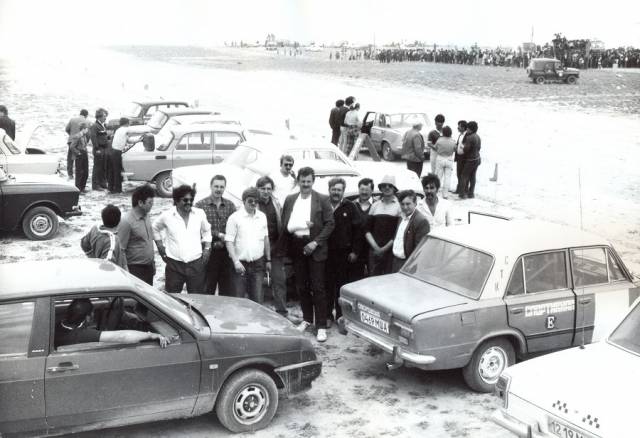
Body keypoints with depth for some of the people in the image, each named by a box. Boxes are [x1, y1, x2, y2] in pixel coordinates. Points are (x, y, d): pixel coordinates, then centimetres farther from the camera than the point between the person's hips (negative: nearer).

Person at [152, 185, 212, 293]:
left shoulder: (200, 214, 3)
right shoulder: (167, 216, -2)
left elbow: (206, 231, 18)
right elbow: (155, 228, 16)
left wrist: (207, 249, 10)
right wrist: (160, 246, 10)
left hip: (196, 263, 1)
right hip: (174, 264, -1)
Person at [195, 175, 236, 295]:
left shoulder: (230, 205, 9)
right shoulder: (200, 205, -2)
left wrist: (226, 240, -15)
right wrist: (218, 234, -14)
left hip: (226, 251, 3)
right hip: (209, 251, -3)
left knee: (228, 289, 7)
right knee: (207, 290, 3)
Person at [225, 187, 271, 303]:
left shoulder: (262, 216, 10)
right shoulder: (234, 218, -6)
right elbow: (229, 241, -9)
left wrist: (268, 260, 17)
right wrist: (236, 261, -17)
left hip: (258, 264, 4)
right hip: (241, 264, -4)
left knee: (258, 300, 3)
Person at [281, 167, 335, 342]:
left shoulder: (322, 200, -1)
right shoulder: (290, 200, 10)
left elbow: (330, 224, -5)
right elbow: (285, 224, 8)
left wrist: (316, 242, -14)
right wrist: (303, 225, -11)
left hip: (314, 248, -4)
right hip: (296, 247, 4)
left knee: (318, 287, -3)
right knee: (301, 286, 12)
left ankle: (321, 326, 1)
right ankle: (307, 319, 27)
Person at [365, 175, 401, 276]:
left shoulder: (399, 205, 1)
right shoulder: (375, 205, 14)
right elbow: (367, 229, 12)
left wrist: (386, 247, -9)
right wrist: (375, 246, -3)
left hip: (391, 251, -3)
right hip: (374, 251, 4)